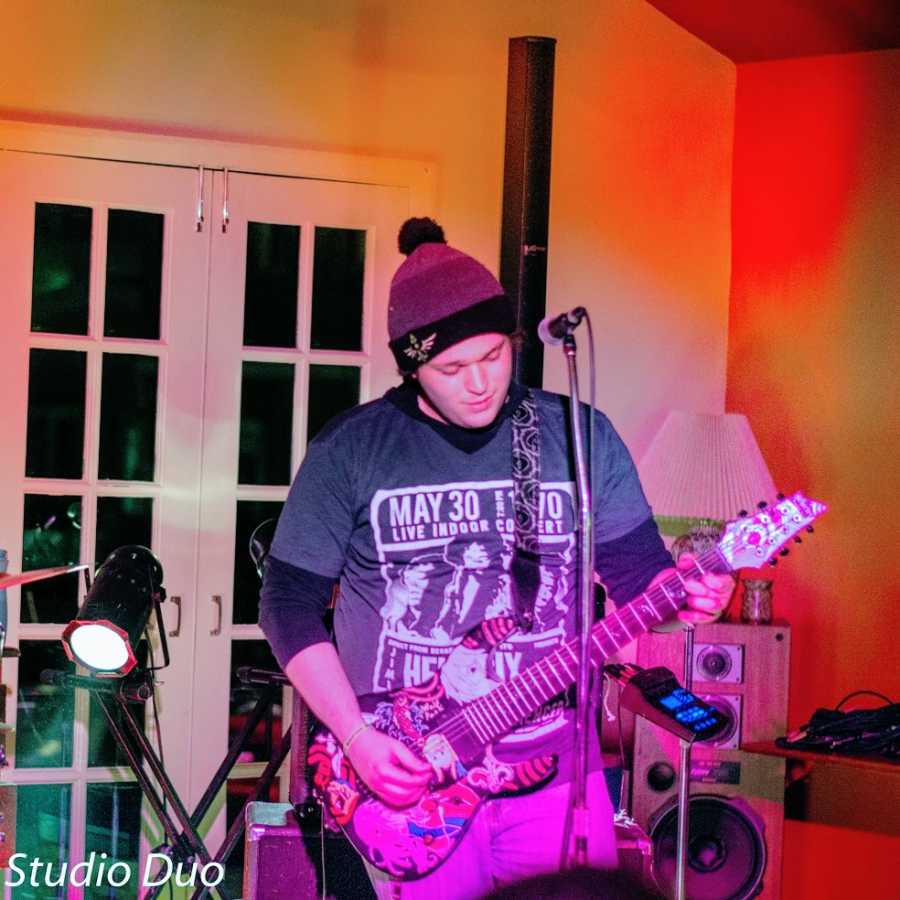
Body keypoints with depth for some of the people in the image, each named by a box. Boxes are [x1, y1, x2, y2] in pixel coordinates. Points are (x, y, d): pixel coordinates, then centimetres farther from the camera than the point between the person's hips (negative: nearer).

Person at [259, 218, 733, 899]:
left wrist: (681, 592, -15)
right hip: (407, 779, -1)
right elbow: (290, 603, 0)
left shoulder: (581, 437, 2)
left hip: (554, 770, 2)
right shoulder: (349, 450, -2)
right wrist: (357, 736, -10)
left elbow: (638, 565, 9)